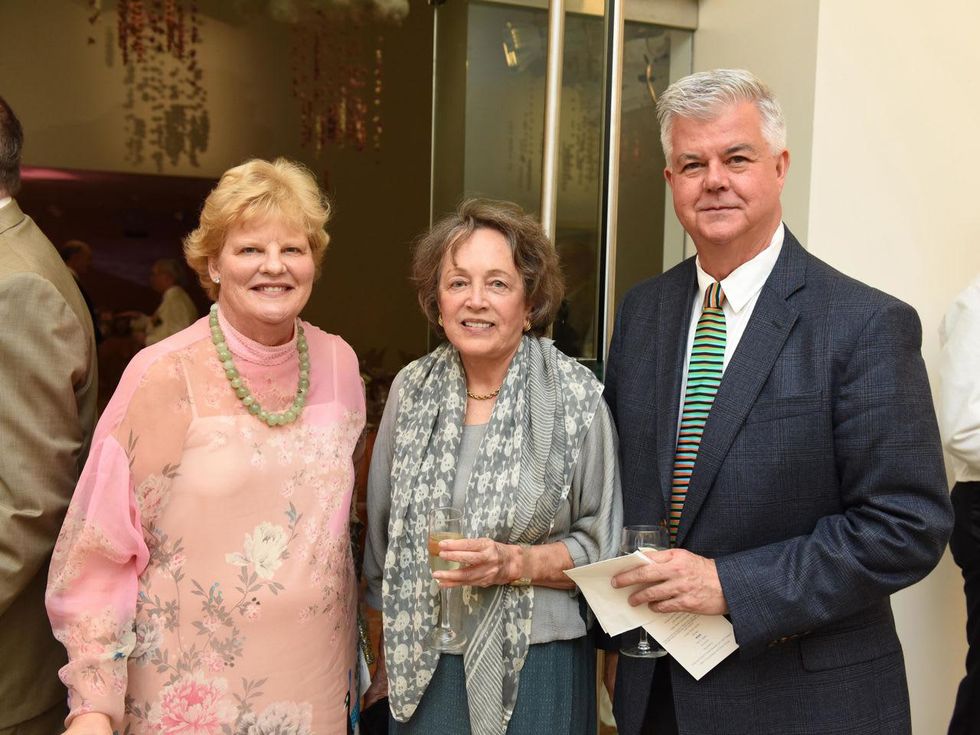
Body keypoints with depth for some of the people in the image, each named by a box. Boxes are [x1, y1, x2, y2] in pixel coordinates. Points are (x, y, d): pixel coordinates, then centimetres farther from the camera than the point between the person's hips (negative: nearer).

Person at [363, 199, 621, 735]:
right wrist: (387, 654, 13)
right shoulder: (412, 388, -2)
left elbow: (601, 548, -4)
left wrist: (515, 563, -20)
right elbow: (384, 534, 9)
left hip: (535, 670, -2)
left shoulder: (577, 398, -11)